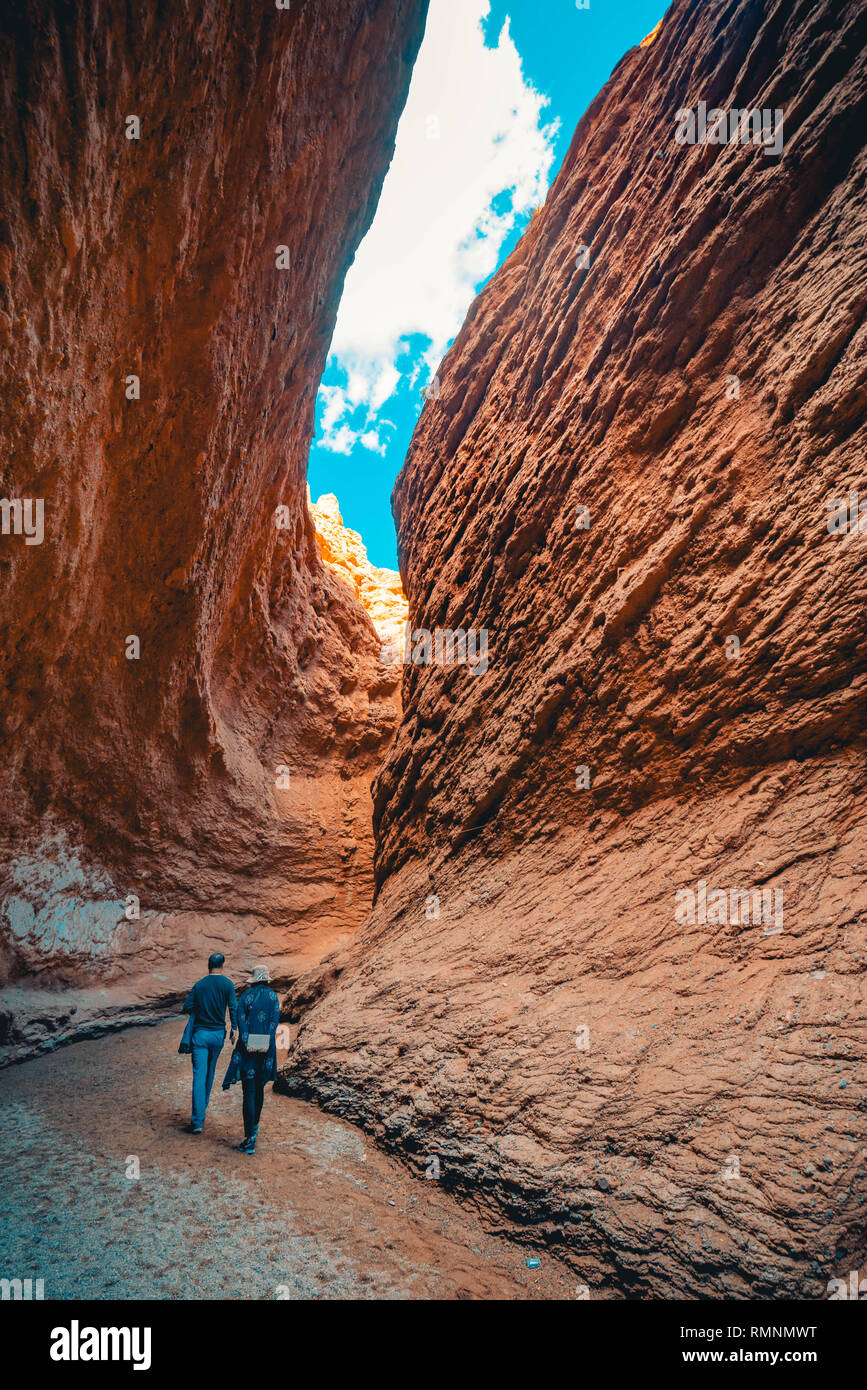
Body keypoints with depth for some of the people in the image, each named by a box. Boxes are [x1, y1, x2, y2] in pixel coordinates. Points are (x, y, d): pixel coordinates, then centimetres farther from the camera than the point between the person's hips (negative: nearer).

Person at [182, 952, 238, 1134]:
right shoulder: (227, 984, -4)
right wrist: (234, 1030, 1)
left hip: (200, 1033, 0)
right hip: (218, 1033, 0)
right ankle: (203, 1105, 35)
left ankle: (197, 1121, -11)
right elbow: (233, 1008, -8)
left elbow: (187, 1008, 3)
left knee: (199, 1075, -4)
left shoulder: (199, 985, 1)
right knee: (210, 1072, 21)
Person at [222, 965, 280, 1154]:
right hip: (266, 1049, 2)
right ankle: (254, 1126, 33)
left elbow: (241, 1019, -11)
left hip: (248, 1048, -2)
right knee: (259, 1088, 19)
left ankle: (250, 1138, -8)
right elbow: (275, 1020, -8)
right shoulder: (273, 997, 4)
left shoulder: (245, 996, 1)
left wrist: (247, 1042, -17)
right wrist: (267, 1043, -15)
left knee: (249, 1092, -3)